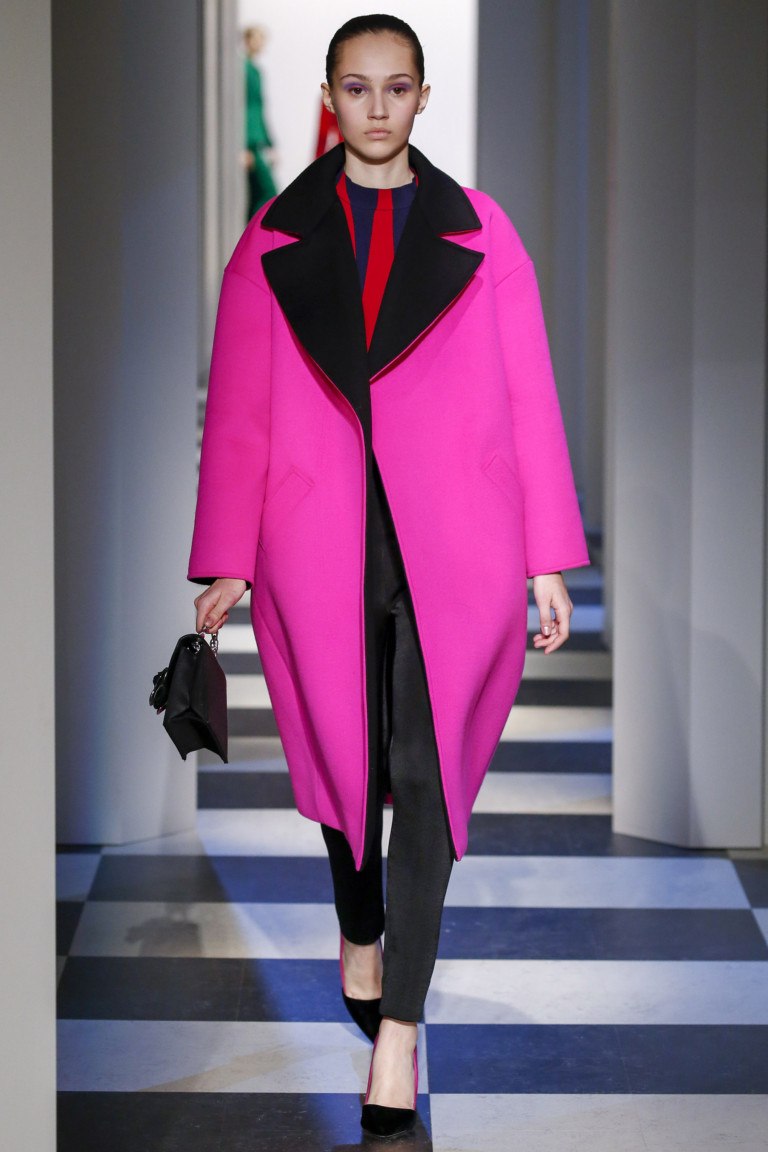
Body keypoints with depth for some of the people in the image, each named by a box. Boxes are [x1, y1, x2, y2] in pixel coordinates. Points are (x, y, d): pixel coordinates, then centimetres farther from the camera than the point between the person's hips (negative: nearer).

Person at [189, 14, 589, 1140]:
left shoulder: (479, 233, 6)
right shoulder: (275, 242, 7)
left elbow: (529, 401, 5)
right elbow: (239, 413, 5)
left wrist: (549, 562, 1)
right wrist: (226, 564, 1)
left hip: (453, 548, -1)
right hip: (321, 549, 1)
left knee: (425, 774, -7)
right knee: (346, 756, 13)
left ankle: (398, 1025, -6)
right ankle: (360, 932, 39)